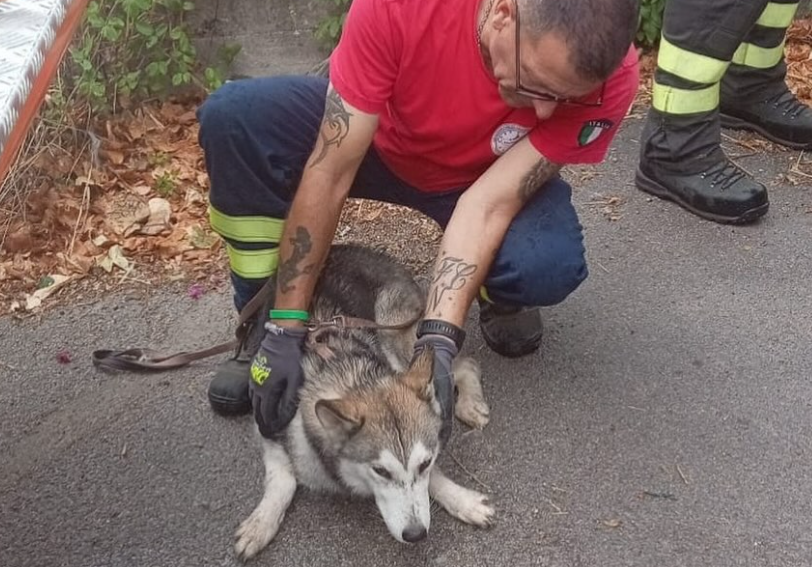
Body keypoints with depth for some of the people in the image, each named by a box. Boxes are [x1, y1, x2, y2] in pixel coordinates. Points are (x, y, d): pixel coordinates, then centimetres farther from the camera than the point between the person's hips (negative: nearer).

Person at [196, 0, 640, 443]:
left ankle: (496, 296, 6)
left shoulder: (606, 74, -32)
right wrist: (285, 329, -31)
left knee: (548, 265, -33)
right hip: (378, 141, 1)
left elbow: (488, 205, -30)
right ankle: (264, 322, -8)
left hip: (495, 178, 0)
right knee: (233, 116, -26)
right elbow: (330, 172, -32)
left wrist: (438, 339, -41)